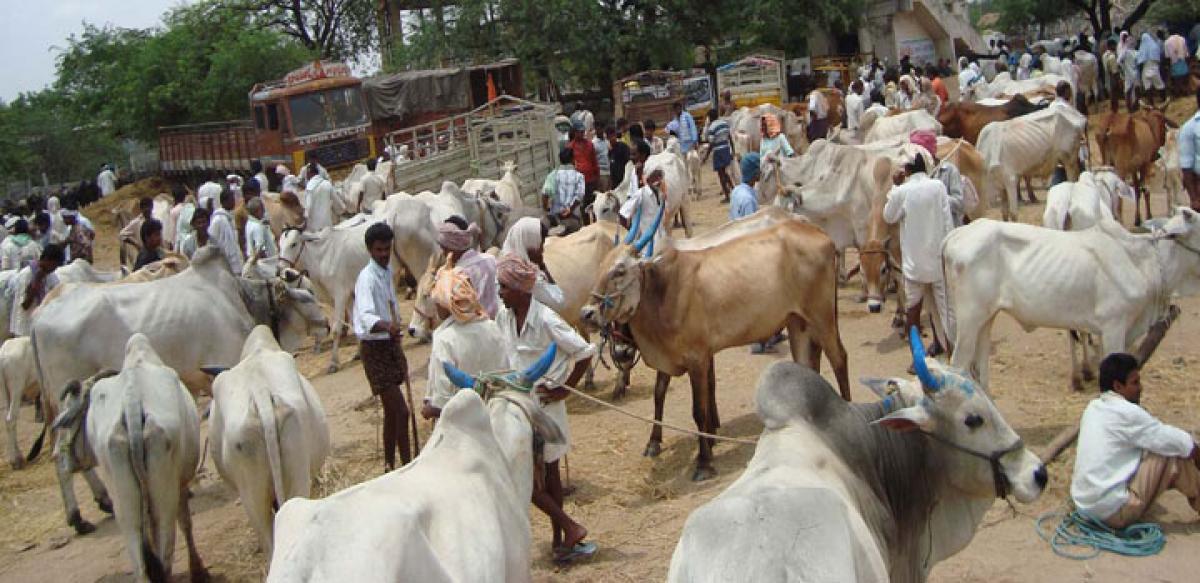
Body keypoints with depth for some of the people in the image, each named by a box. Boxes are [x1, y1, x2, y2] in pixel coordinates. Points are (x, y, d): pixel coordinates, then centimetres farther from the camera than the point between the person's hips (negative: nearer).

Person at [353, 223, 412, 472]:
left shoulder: (387, 272, 9)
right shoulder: (367, 278, -18)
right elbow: (366, 317, -34)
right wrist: (387, 326, -52)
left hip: (391, 344, 8)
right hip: (375, 348, -8)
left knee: (392, 411, 13)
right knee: (400, 411, -11)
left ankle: (390, 465, 23)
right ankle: (407, 466, -4)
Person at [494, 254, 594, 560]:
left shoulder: (546, 320, -21)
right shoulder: (503, 317, -1)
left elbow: (585, 352, -17)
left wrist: (564, 389, -13)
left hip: (544, 403, -7)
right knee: (547, 471, 14)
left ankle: (570, 529, 7)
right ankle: (562, 537, 25)